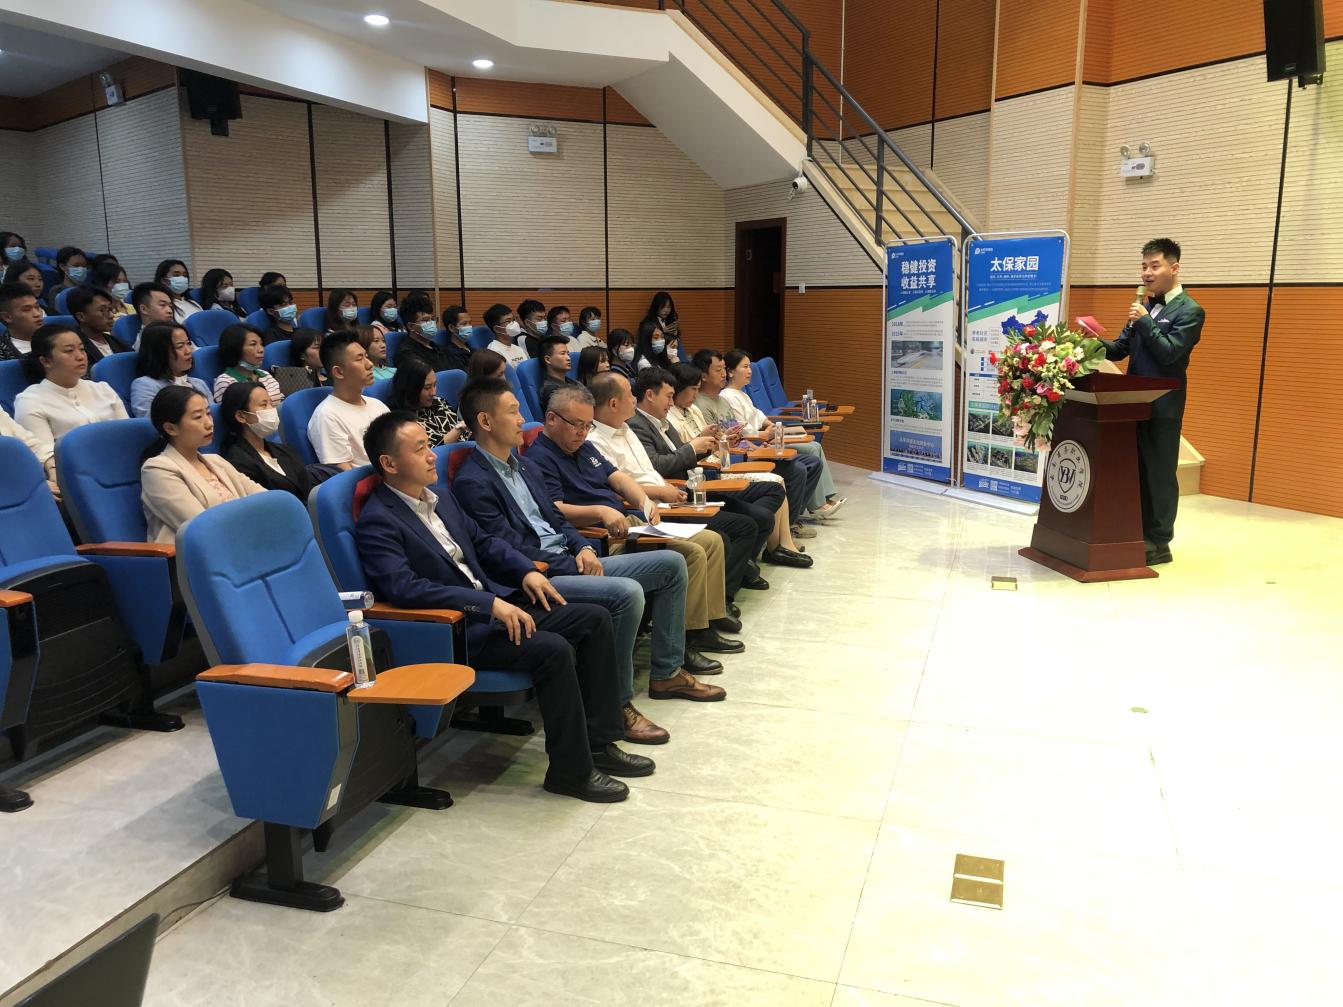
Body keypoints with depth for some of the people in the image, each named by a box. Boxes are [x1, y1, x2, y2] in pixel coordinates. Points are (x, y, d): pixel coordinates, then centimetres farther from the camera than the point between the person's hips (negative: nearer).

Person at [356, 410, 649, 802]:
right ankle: (571, 770, -10)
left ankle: (599, 742, 6)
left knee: (595, 618, 0)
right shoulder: (377, 522, -14)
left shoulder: (440, 498, 13)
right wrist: (489, 604, -29)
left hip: (494, 603, 9)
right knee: (553, 649, -28)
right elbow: (404, 588, -26)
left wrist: (526, 571, 4)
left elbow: (483, 542, 23)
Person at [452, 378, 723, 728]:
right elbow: (515, 550, -16)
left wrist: (584, 548, 0)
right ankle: (618, 703, -16)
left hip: (570, 563, 10)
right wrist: (575, 565, -13)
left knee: (671, 563, 4)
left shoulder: (524, 466, 18)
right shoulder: (472, 483, -11)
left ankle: (666, 673, 13)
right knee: (627, 592, -33)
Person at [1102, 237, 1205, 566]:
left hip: (1162, 405, -7)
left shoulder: (1189, 311, -7)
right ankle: (1137, 535, 21)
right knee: (1134, 471, 12)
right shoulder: (1145, 306, 16)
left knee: (1159, 474, 0)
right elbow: (1120, 349, 12)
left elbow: (1169, 352, -18)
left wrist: (1145, 321, -17)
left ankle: (1158, 542, 8)